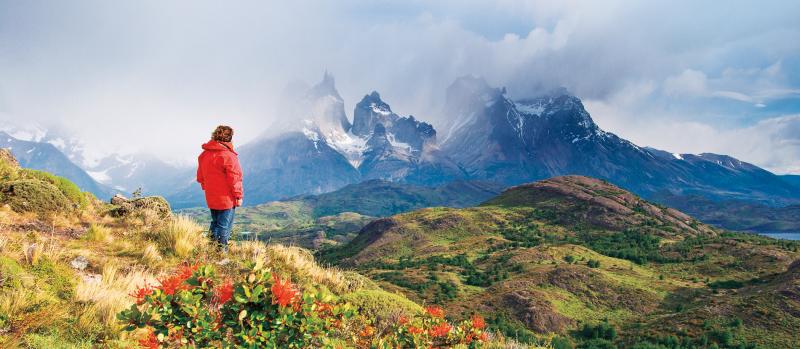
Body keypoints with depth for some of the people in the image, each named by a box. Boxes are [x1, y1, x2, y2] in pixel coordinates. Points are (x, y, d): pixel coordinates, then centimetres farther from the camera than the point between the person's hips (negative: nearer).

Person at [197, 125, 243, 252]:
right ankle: (222, 249, 11)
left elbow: (200, 177, 15)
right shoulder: (228, 156, -18)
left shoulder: (204, 154, 6)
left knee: (215, 223, 21)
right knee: (225, 225, 5)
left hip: (211, 198, 7)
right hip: (226, 199, -7)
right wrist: (239, 196, -8)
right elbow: (234, 178, -16)